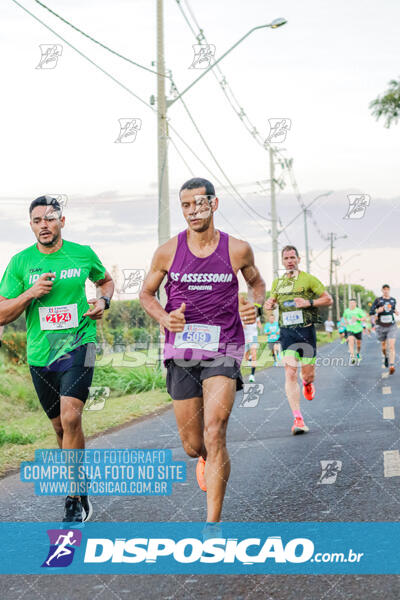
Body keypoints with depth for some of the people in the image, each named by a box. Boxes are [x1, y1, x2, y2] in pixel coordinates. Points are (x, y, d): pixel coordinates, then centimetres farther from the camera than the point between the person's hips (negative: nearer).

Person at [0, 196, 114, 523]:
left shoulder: (83, 254, 1)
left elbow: (106, 280, 22)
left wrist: (103, 301, 1)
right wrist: (31, 293, -14)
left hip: (78, 345, -2)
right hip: (40, 353, 3)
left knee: (70, 417, -20)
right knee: (61, 426, 12)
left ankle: (74, 500, -12)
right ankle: (81, 489, 31)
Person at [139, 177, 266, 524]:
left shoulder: (238, 250, 0)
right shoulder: (168, 252, 1)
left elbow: (257, 283, 19)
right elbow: (147, 293, 14)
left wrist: (254, 306, -4)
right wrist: (165, 319, -7)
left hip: (223, 350, -2)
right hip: (181, 351, 2)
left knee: (214, 433, -19)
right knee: (193, 446, 7)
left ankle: (213, 522, -14)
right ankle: (206, 458, 47)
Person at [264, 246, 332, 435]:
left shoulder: (308, 279, 0)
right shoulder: (277, 282, 13)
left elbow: (328, 299, 1)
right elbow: (271, 303, 24)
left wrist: (309, 302, -15)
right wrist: (269, 305, 0)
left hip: (306, 330, -2)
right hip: (286, 332, 2)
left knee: (308, 374, 3)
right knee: (290, 373, -10)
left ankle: (307, 384, 45)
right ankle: (298, 419, -11)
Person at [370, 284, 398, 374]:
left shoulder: (393, 300, 5)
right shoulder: (378, 300, -4)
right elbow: (371, 312, -5)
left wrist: (395, 311, 3)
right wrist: (377, 310, -24)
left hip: (391, 326, 0)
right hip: (381, 327, 0)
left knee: (392, 346, -17)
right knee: (383, 346, 16)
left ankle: (391, 366, -26)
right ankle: (386, 357, 50)